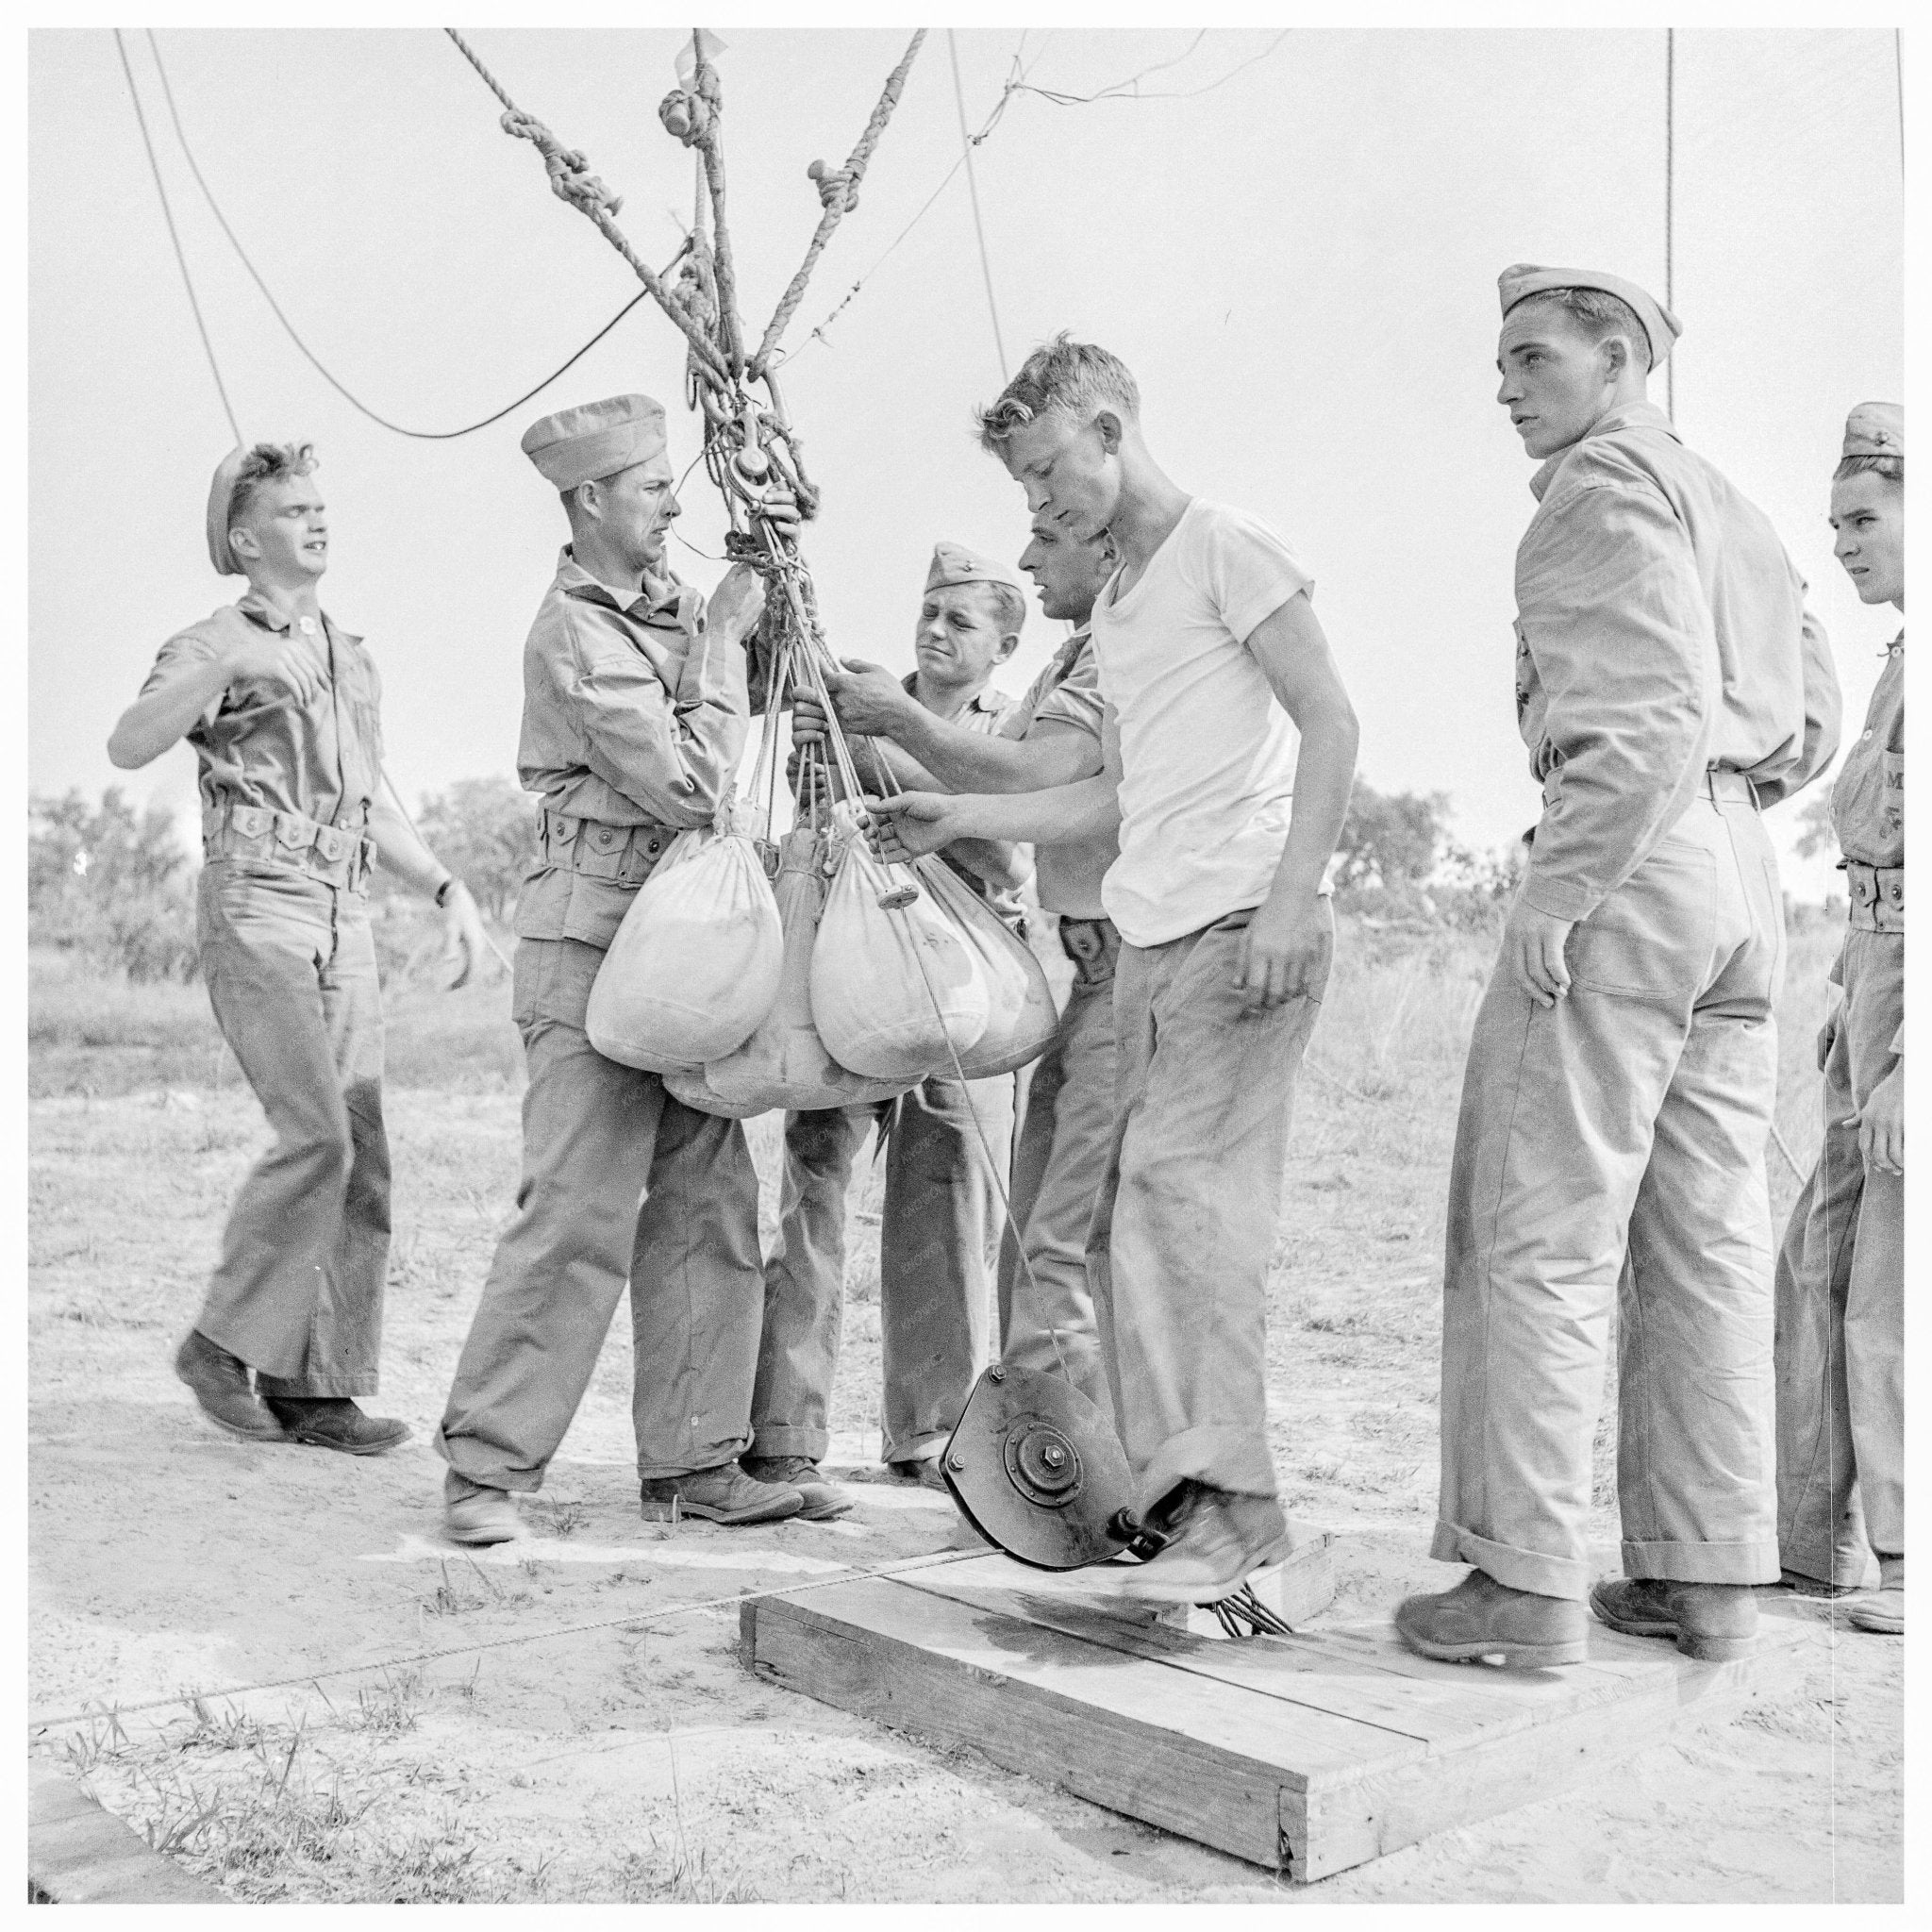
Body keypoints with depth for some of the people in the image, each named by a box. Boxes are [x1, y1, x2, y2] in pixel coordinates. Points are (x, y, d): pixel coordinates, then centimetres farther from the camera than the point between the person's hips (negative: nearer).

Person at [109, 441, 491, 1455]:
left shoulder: (353, 658, 23)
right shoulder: (212, 646, 2)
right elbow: (128, 746, -17)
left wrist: (448, 888, 17)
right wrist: (223, 669, -30)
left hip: (344, 918, 7)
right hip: (255, 905, -7)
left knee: (363, 1158, 0)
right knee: (317, 1135, -17)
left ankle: (313, 1385, 6)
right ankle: (223, 1341, 0)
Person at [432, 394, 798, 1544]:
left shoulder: (673, 603, 15)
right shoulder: (576, 631, -10)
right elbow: (691, 785, -18)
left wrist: (775, 564, 13)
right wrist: (723, 639, -9)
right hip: (595, 940, -8)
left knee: (709, 1203, 6)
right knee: (578, 1211, -8)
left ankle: (692, 1460, 14)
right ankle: (488, 1465, 3)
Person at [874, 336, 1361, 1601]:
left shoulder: (1226, 549, 0)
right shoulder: (1114, 608, 25)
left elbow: (1331, 723, -8)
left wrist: (1291, 895, -18)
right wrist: (961, 816, 21)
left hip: (1243, 925, -9)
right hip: (1149, 940, 9)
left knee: (1185, 1188, -15)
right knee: (1125, 1214, 5)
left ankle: (1232, 1500, -9)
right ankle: (1167, 1485, 13)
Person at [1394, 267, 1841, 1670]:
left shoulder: (1607, 480, -4)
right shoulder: (1737, 510, 24)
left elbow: (1657, 705, -17)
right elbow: (1814, 721, 23)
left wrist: (1562, 883, -18)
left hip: (1630, 867, -9)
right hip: (1747, 876, 9)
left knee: (1543, 1233, -7)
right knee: (1709, 1236, 8)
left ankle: (1530, 1579, -5)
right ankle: (1708, 1571, 13)